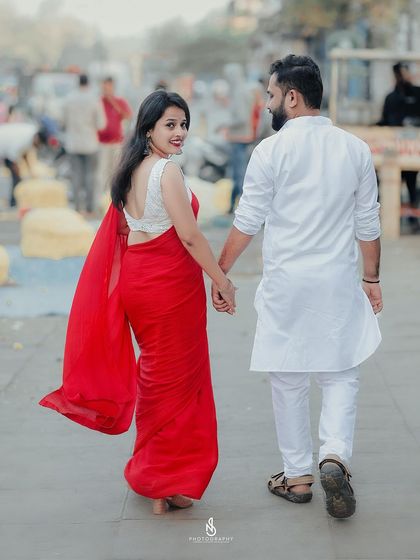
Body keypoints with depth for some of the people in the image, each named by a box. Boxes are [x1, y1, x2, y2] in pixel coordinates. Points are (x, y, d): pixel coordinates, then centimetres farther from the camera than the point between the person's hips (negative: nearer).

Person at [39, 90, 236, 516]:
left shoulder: (130, 171, 11)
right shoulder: (168, 170, -15)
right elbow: (190, 236, -18)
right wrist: (222, 281, -10)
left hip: (133, 277, 8)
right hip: (170, 281, -8)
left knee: (154, 374, 19)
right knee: (175, 380, 3)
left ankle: (150, 476, 30)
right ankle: (167, 484, 10)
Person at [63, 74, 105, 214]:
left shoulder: (69, 99, -3)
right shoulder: (95, 100, -9)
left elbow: (64, 120, 6)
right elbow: (101, 124, -8)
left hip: (73, 143, 2)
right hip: (90, 142, -2)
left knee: (76, 174, 7)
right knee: (90, 174, 6)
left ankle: (77, 204, 6)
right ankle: (89, 205, 4)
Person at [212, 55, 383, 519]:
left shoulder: (271, 151, -8)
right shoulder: (355, 149, 3)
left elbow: (247, 222, -7)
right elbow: (368, 224, 7)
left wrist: (220, 273, 3)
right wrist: (371, 279, 17)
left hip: (286, 282, -2)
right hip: (339, 282, 2)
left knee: (288, 380, 10)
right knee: (340, 374, 12)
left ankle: (297, 476, 18)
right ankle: (335, 455, -10)